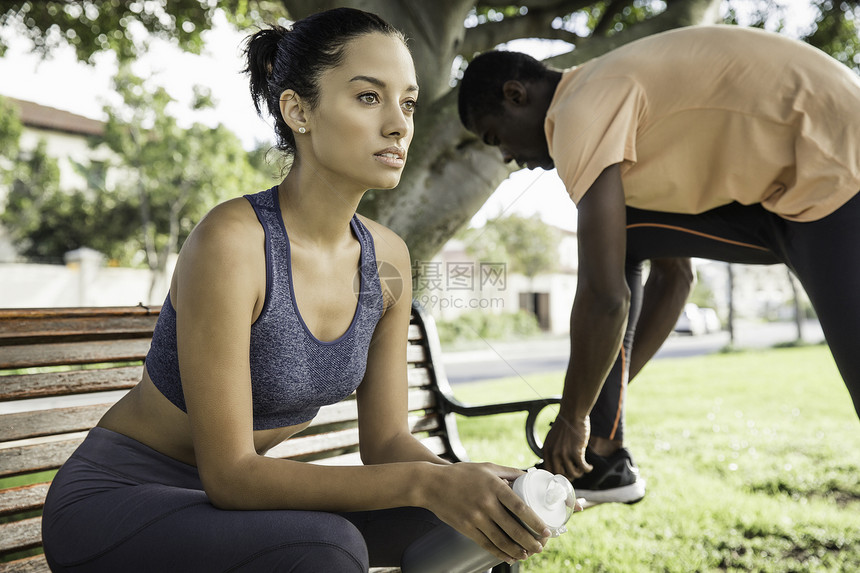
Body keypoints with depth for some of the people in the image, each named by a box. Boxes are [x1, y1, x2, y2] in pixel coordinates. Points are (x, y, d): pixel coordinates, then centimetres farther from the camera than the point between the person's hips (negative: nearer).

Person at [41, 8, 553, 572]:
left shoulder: (387, 257, -5)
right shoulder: (231, 241, -27)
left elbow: (385, 439, -2)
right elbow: (229, 474, -26)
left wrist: (462, 483, -23)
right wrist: (424, 483, -33)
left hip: (241, 494, 6)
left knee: (452, 525, -9)